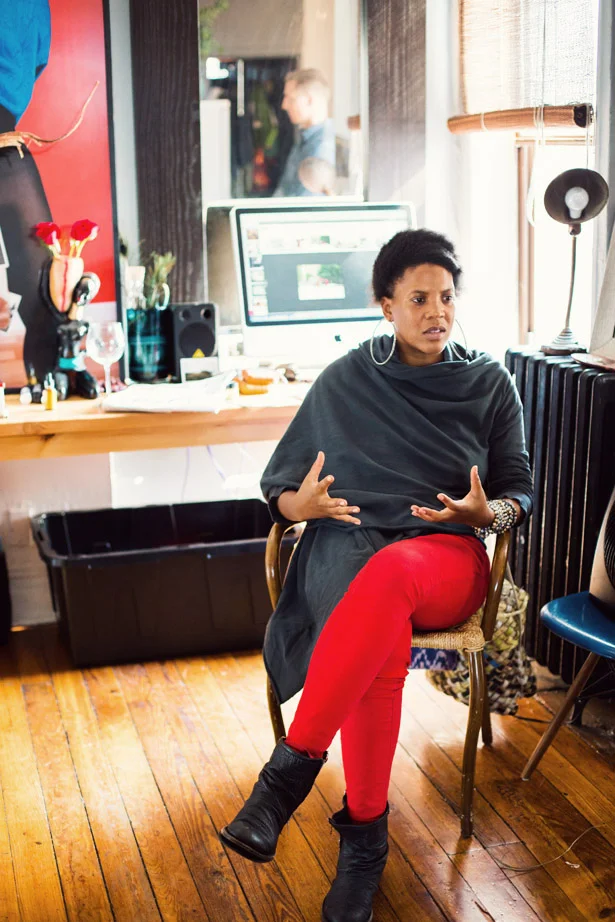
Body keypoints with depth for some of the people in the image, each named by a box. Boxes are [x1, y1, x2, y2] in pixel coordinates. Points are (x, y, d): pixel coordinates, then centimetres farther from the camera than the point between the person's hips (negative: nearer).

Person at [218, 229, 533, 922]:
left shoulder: (489, 384, 12)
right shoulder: (344, 382, 10)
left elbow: (521, 490, 13)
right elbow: (278, 488, 13)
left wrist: (490, 513, -11)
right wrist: (303, 503, -12)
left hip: (445, 555, 0)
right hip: (345, 543, 1)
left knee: (389, 573, -41)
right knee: (384, 648, -38)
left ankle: (292, 766, -38)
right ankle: (364, 839, -28)